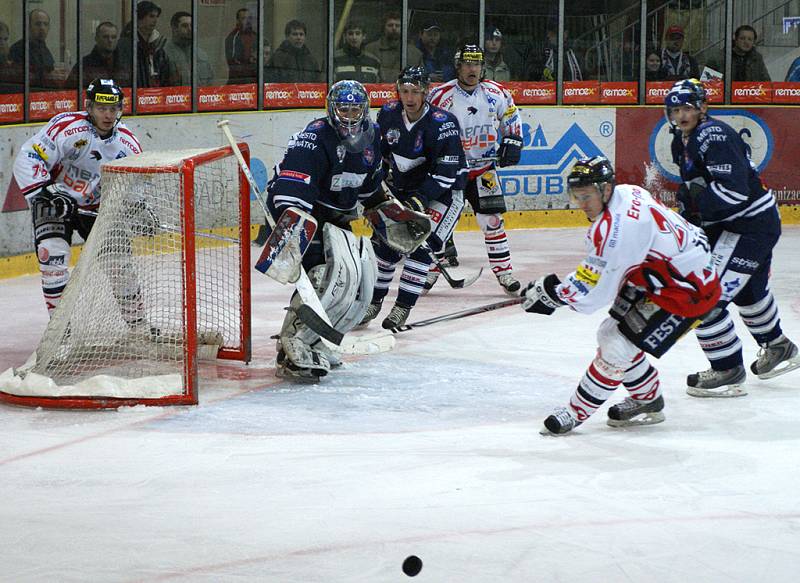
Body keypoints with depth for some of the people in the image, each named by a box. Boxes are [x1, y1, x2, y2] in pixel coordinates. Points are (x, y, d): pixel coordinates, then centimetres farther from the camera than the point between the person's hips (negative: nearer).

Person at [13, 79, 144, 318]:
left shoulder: (127, 143, -7)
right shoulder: (67, 127, -25)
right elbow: (27, 159, -28)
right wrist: (45, 193, -36)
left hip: (96, 206, 4)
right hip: (54, 203, -4)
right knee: (53, 254, -24)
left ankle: (136, 320, 21)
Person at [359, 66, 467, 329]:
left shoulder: (442, 123, -25)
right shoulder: (389, 114, -7)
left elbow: (447, 170, -26)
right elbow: (380, 149, 13)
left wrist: (420, 198, -31)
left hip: (443, 189, -6)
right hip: (403, 186, 6)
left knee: (422, 244, -17)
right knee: (385, 242, 3)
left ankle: (403, 307, -10)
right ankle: (373, 300, 18)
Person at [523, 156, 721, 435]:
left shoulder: (617, 226, -30)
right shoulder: (626, 193, 0)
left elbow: (591, 291, -26)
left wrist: (550, 291, -12)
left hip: (688, 291, -11)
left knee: (617, 346, -10)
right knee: (610, 333, 14)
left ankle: (577, 412, 4)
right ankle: (647, 401, 31)